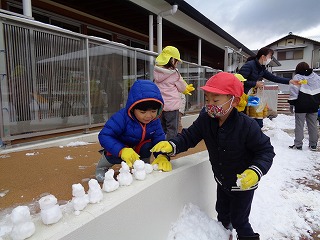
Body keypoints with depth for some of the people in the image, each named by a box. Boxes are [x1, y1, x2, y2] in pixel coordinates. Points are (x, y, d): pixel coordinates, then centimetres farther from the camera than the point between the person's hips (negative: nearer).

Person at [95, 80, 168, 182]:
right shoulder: (122, 117, -34)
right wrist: (122, 150, -53)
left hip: (138, 147, 3)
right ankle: (102, 167, 0)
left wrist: (162, 156, -41)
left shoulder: (155, 121, -19)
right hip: (120, 146, -3)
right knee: (118, 155, -34)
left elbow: (159, 139, -20)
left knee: (148, 145, -27)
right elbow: (104, 136, -37)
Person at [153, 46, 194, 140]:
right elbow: (182, 87, -1)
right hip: (172, 105, -6)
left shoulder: (157, 72, 2)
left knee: (162, 129, 17)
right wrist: (187, 89, 24)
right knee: (172, 130, 4)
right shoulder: (174, 73, -13)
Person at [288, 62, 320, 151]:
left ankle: (298, 145, 2)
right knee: (313, 125, 12)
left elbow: (294, 90, -15)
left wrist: (292, 102, -11)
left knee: (299, 125, 0)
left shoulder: (297, 77, -5)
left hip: (301, 105, -5)